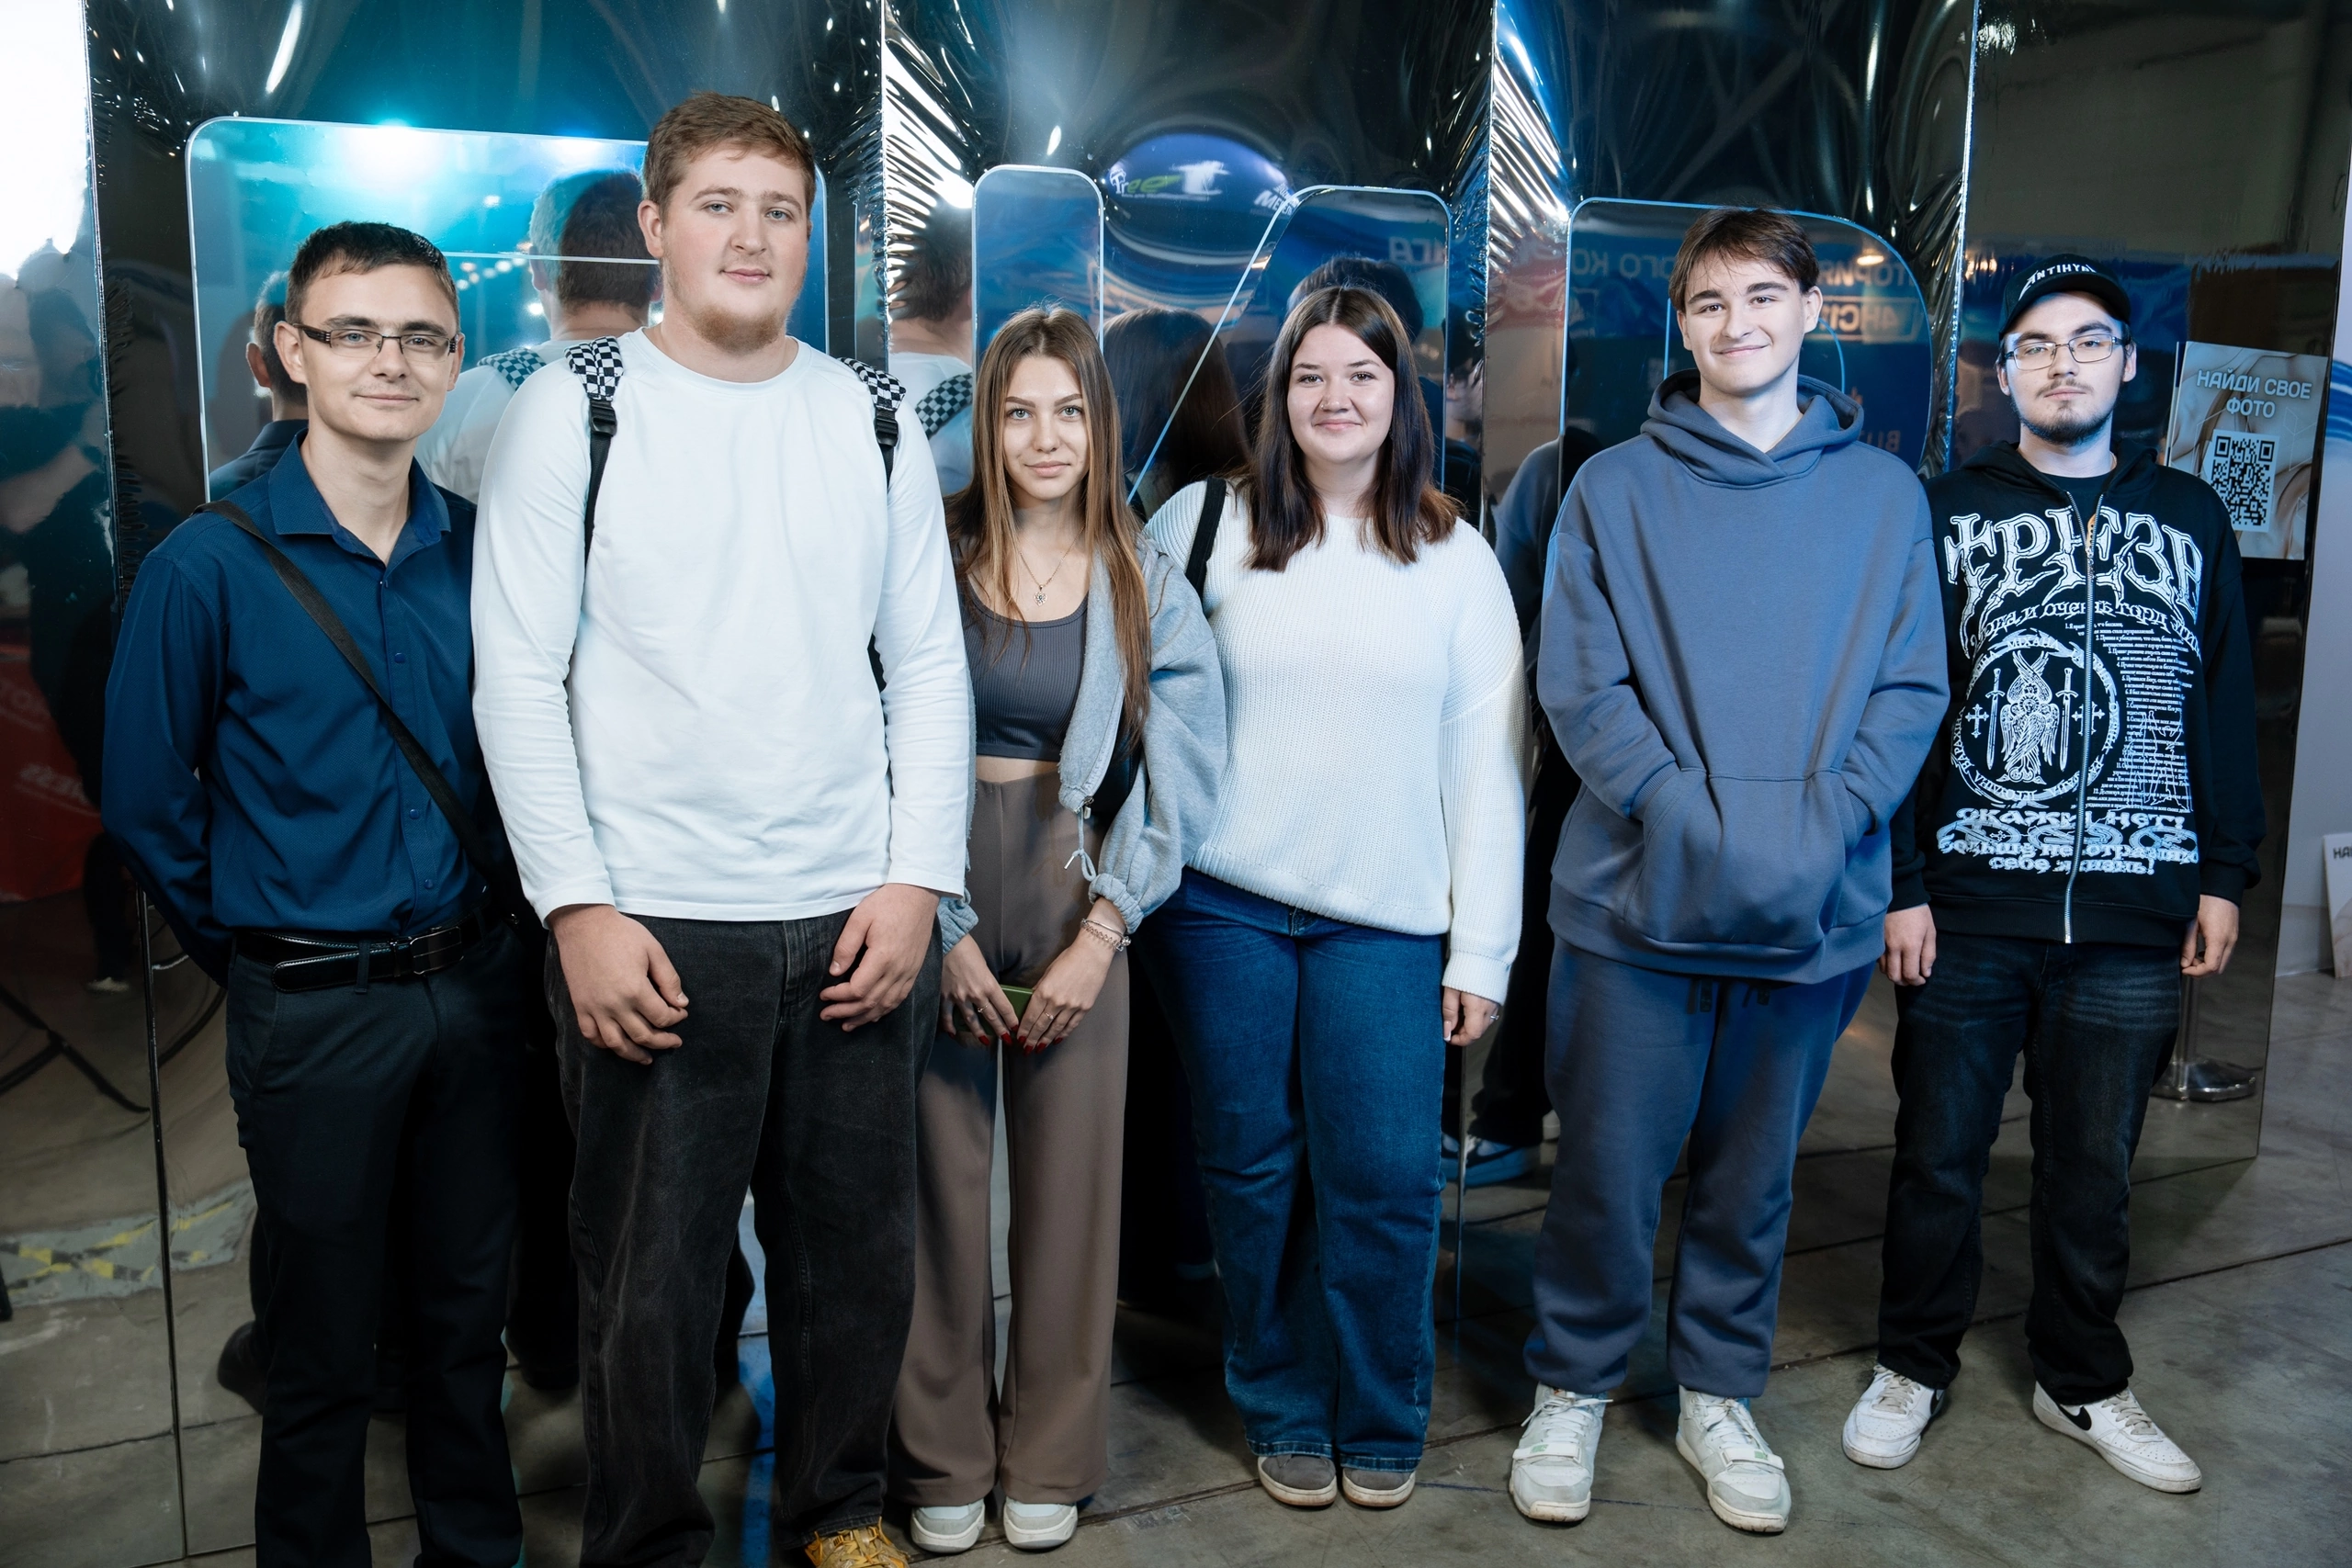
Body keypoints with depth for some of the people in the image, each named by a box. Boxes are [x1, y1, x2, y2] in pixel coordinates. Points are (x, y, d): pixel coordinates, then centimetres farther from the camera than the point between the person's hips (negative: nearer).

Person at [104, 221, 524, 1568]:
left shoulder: (484, 549, 1)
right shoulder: (210, 564, -9)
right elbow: (148, 800, -1)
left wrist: (494, 926, 6)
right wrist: (250, 949, 4)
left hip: (476, 985, 3)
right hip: (313, 1005, -3)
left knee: (470, 1311, 18)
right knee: (327, 1348, 10)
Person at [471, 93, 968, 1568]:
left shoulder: (872, 420, 8)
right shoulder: (573, 410, 1)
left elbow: (929, 666, 7)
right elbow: (519, 681, -3)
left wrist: (915, 879, -1)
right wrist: (579, 909, -10)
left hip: (859, 917, 3)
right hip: (654, 923, -2)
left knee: (861, 1244, 13)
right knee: (653, 1271, 7)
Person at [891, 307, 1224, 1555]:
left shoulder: (1149, 587, 4)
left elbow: (1179, 779, 1)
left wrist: (1101, 932, -8)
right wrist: (945, 929, -9)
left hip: (1080, 899, 1)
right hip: (938, 897, -1)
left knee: (1070, 1181, 6)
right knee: (940, 1177, 3)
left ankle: (1051, 1461, 24)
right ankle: (942, 1462, 21)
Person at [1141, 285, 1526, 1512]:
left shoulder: (1457, 560, 5)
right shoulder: (1204, 527, 4)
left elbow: (1487, 765, 4)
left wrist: (1481, 949, 0)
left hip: (1388, 918, 0)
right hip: (1222, 905, 0)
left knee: (1382, 1180, 0)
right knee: (1253, 1170, 8)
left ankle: (1381, 1423, 22)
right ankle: (1282, 1411, 26)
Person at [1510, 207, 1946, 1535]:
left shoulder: (1885, 493, 7)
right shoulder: (1614, 488, 1)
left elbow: (1913, 690, 2)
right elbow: (1579, 684, -6)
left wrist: (1823, 821, -14)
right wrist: (1693, 821, -18)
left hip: (1816, 913, 2)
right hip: (1637, 900, -2)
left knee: (1755, 1174, 15)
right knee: (1609, 1168, 6)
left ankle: (1721, 1397, 34)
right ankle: (1573, 1390, 28)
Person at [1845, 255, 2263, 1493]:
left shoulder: (2190, 516, 10)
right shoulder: (1946, 510, 3)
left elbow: (2226, 707, 12)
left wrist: (2224, 874, 5)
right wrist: (1900, 882, -7)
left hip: (2134, 912, 2)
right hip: (1968, 903, -2)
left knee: (2094, 1162, 12)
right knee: (1940, 1151, 7)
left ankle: (2082, 1383, 30)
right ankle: (1914, 1365, 26)